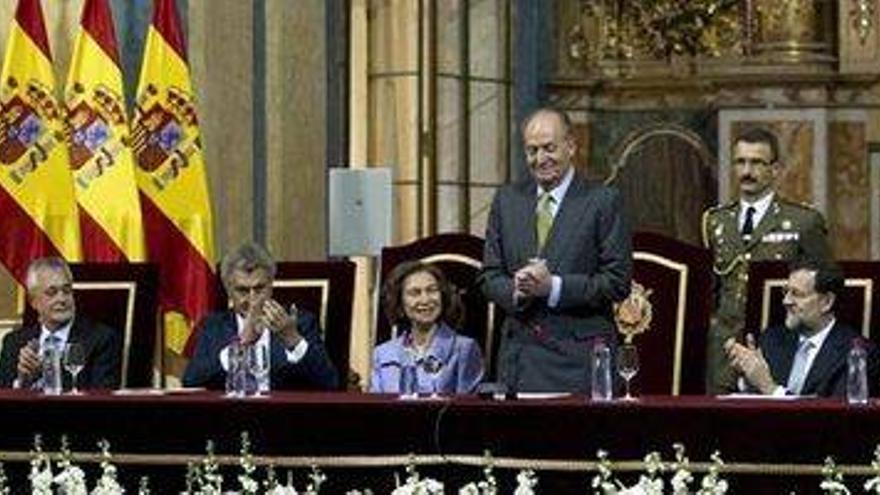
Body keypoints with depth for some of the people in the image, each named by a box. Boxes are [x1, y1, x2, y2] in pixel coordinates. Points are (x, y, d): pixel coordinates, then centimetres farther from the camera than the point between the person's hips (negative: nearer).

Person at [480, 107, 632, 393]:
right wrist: (516, 291, -11)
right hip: (520, 357, 3)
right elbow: (490, 276, 12)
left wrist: (553, 287, -16)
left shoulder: (603, 201, -1)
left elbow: (618, 283, -6)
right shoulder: (507, 200, 13)